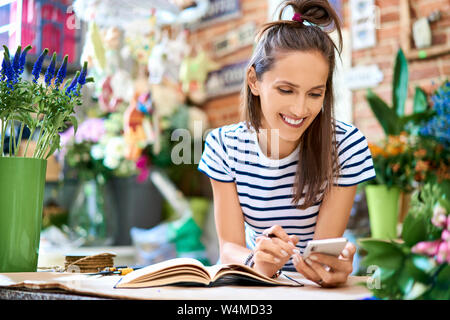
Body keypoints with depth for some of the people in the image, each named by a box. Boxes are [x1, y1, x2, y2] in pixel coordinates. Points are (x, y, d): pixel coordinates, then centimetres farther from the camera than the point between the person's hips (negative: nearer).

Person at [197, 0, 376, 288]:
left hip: (319, 288, -1)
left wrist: (334, 266, -36)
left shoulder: (347, 145, -13)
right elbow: (229, 245, -11)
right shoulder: (223, 145, -8)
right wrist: (257, 262, -33)